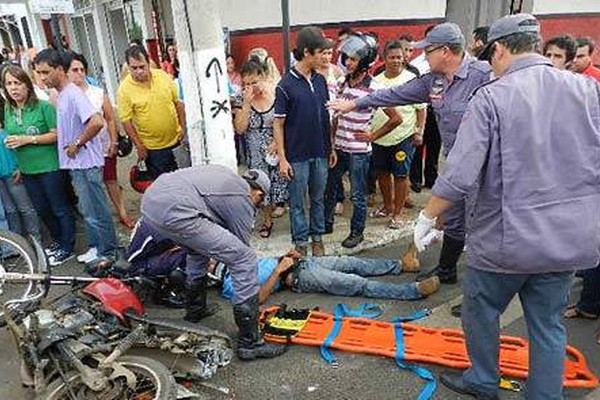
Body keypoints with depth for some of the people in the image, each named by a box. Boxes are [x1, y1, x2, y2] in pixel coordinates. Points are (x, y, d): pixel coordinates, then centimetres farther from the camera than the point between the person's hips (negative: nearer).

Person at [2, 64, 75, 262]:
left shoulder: (43, 106, -11)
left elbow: (57, 134, -14)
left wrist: (28, 139, -20)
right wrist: (18, 165, 6)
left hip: (50, 167, -7)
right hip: (27, 170, 7)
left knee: (60, 208, 5)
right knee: (41, 209, 18)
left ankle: (67, 246, 20)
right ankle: (57, 240, 38)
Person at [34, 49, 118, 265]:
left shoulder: (73, 94, -16)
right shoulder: (61, 95, 13)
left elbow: (97, 122, -30)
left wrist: (77, 144, -19)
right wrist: (71, 145, 11)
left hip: (85, 164, -10)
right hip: (76, 164, 10)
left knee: (95, 212, 0)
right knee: (88, 210, 19)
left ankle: (108, 253, 12)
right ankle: (95, 247, 32)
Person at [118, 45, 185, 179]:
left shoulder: (163, 76, -3)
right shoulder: (124, 89, -13)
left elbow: (178, 103, 5)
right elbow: (126, 121, -10)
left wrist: (183, 127, 2)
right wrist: (139, 146, -10)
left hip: (176, 139, 3)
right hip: (153, 148, -3)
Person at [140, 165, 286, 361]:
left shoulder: (225, 174, 28)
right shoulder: (243, 201, 8)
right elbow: (242, 252, 15)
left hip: (150, 200, 10)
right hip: (175, 212, -9)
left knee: (200, 247, 34)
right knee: (246, 260, -2)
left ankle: (194, 310, 47)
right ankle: (250, 343, 3)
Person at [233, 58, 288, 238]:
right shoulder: (242, 98, -5)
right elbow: (240, 129, -11)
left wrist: (278, 141, -18)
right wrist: (246, 103, -19)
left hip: (279, 149, -2)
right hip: (257, 155, 2)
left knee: (280, 182, 3)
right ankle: (267, 219, 28)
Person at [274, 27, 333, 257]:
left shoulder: (320, 81, 4)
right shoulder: (286, 85, -11)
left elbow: (326, 117, 11)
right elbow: (278, 124, -8)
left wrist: (331, 148, 11)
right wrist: (282, 158, -12)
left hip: (320, 153, 5)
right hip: (297, 156, -4)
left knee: (318, 199, 16)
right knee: (297, 202, 8)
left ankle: (317, 237, 31)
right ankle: (300, 242, 23)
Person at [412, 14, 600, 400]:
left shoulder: (492, 97, -15)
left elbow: (459, 177, -20)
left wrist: (427, 217, -5)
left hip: (507, 239, -4)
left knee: (481, 309, 19)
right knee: (548, 323, 19)